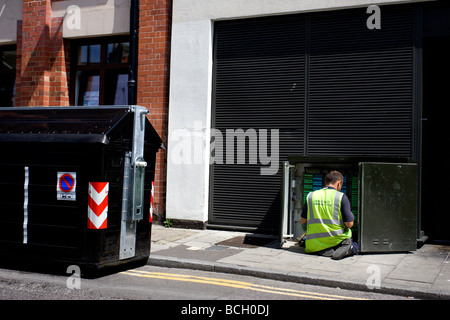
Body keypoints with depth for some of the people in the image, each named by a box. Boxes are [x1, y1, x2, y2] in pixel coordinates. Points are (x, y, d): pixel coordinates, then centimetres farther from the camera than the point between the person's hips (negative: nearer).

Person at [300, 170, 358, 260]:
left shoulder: (310, 196, 4)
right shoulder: (341, 197, -7)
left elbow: (302, 221, 9)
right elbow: (349, 224, -8)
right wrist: (352, 216, 14)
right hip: (336, 240, -1)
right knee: (355, 246, 28)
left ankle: (323, 251, -2)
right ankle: (345, 250, -9)